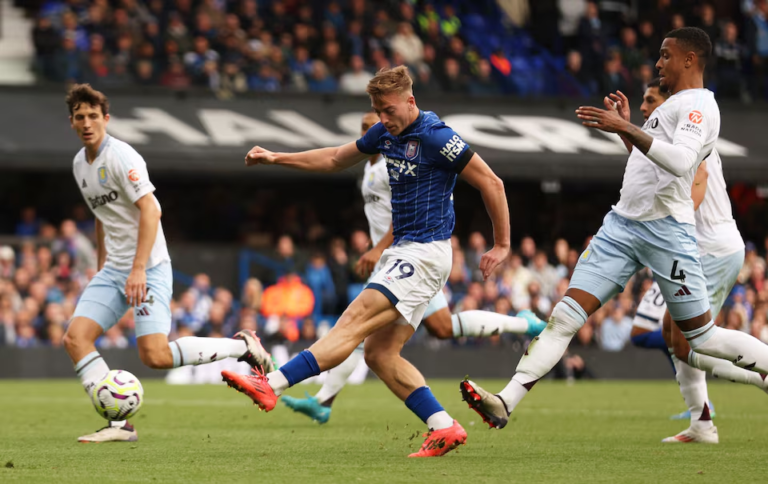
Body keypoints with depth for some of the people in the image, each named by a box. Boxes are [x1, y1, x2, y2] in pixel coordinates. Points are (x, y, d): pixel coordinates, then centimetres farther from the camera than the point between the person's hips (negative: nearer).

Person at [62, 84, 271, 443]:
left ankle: (241, 347, -1)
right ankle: (118, 424, -8)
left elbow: (150, 210, -19)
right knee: (75, 338, -8)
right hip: (114, 270, 8)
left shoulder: (120, 157, -13)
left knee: (155, 355, -20)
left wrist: (138, 269, -24)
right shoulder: (80, 164, 14)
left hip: (148, 269, -8)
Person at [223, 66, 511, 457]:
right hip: (402, 250, 10)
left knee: (354, 322, -17)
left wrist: (502, 245, -6)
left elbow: (491, 183, -10)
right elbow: (336, 159, 26)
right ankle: (444, 428, 1)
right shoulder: (387, 133, 12)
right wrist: (277, 159, 20)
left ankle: (271, 385, -26)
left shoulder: (436, 138, -13)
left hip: (425, 253, -10)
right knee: (380, 354, 2)